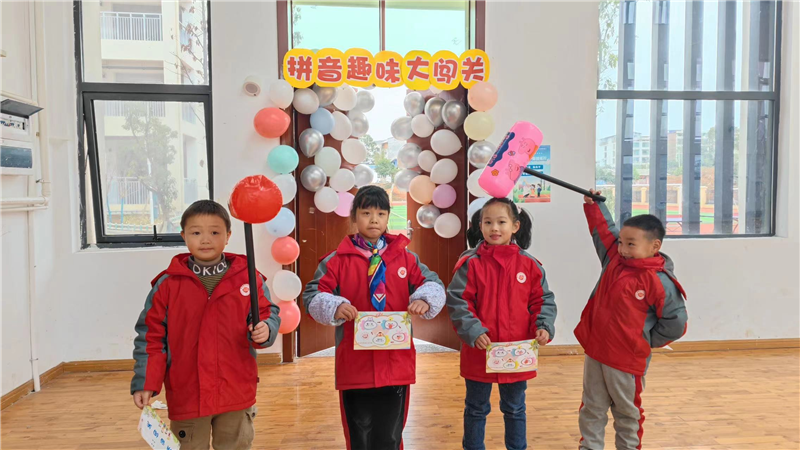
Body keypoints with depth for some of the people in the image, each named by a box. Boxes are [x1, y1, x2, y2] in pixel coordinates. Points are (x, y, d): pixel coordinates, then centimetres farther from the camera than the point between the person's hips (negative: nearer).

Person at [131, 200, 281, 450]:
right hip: (186, 396, 0)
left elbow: (268, 315, 0)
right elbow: (151, 335, -1)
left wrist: (265, 331, -24)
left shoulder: (249, 278, -5)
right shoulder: (168, 283, -4)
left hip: (237, 395, 0)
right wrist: (145, 384, -6)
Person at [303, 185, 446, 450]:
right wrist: (335, 307, -23)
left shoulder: (405, 257, 4)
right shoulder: (338, 260, -1)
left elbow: (433, 284, 4)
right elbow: (312, 295, -3)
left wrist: (424, 299, -18)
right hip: (354, 365, -1)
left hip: (396, 363, 1)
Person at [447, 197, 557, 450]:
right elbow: (457, 301, -10)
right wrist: (472, 331, -21)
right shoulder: (470, 263, -10)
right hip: (479, 352, -2)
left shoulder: (529, 264, -3)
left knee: (515, 410, 21)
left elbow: (543, 300, 5)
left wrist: (543, 327, -11)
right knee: (476, 409, 17)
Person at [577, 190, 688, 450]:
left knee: (627, 413, 15)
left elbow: (676, 323, -10)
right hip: (595, 351, 6)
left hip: (627, 360, -5)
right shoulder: (613, 258, -1)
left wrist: (646, 342, -3)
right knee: (592, 409, 15)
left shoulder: (660, 282, -17)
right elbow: (602, 228, 12)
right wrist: (593, 203, 7)